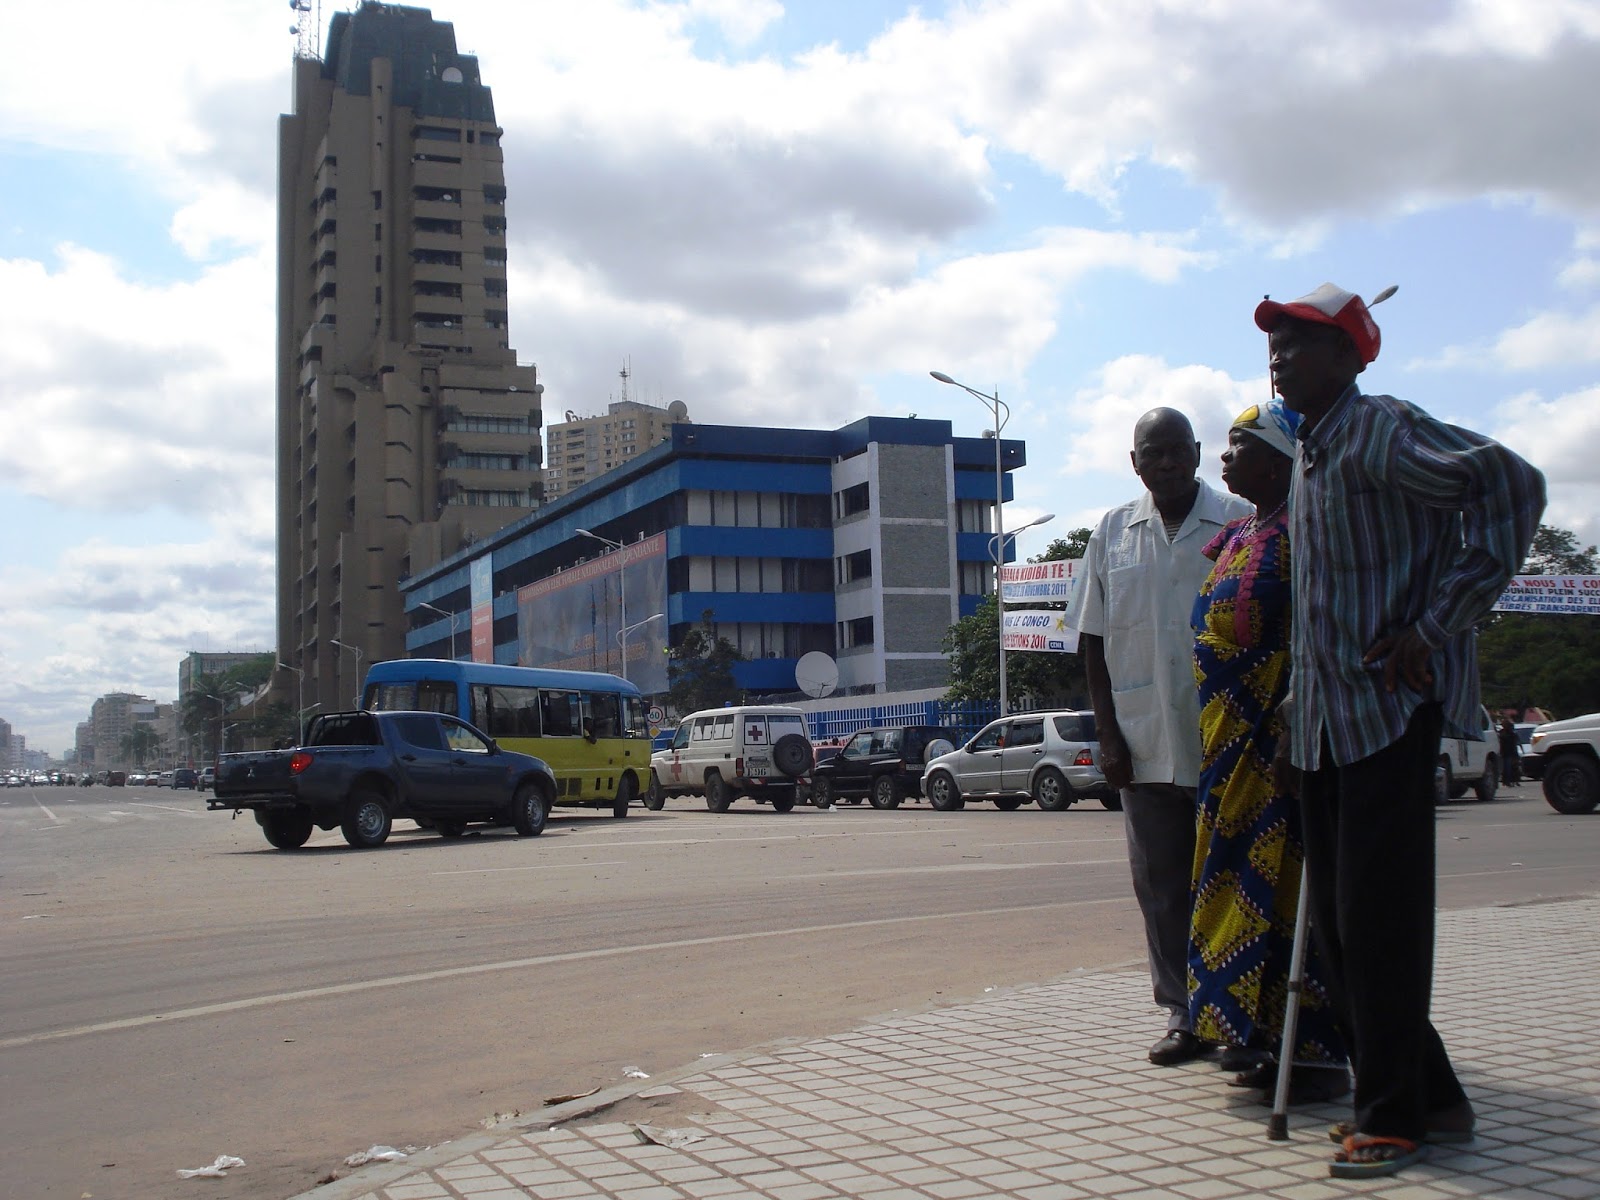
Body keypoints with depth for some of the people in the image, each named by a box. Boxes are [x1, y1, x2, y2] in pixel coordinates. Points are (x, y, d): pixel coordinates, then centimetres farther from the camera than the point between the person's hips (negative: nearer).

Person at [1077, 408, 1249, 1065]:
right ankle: (1183, 1012, 15)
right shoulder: (1112, 534, 8)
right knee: (1162, 884, 6)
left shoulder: (1241, 523, 0)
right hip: (1146, 745, 3)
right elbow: (1093, 642, 9)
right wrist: (1108, 734, 2)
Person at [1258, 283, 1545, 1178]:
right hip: (1327, 718, 9)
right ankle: (1433, 1096, 24)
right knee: (1341, 926, 11)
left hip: (1392, 710, -9)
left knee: (1379, 921, -5)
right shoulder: (1309, 455, 15)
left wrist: (1440, 625, -20)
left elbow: (1512, 488, -19)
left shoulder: (1378, 433, -12)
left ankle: (1393, 1118, 8)